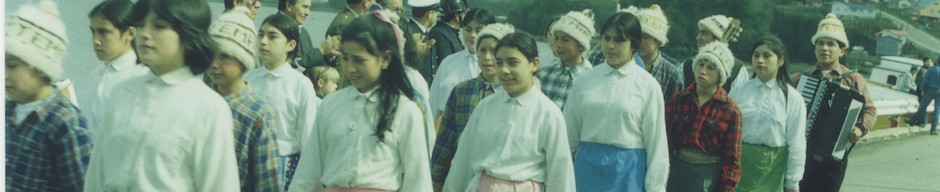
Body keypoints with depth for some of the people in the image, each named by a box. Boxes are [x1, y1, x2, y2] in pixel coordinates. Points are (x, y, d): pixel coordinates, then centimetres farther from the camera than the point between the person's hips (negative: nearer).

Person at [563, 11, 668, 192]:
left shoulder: (647, 86, -6)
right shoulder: (585, 80, 2)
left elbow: (656, 141, -3)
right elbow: (570, 132, 8)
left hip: (627, 170, -3)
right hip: (588, 166, 3)